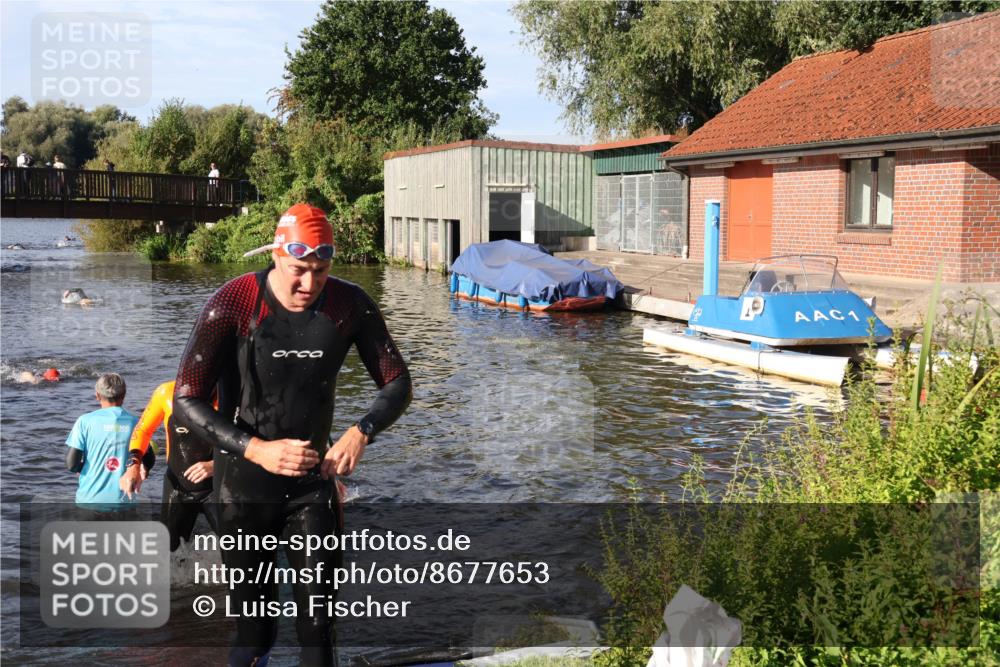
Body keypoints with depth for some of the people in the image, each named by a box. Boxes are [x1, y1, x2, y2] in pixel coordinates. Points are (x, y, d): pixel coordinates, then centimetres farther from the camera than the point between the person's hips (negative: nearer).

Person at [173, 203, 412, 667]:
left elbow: (396, 383, -1)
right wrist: (257, 450, -29)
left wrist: (362, 432, -20)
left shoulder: (350, 305, -9)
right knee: (252, 607, 15)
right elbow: (186, 400, -17)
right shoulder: (234, 304, -17)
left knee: (318, 616, 1)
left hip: (313, 480, 1)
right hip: (244, 484, -1)